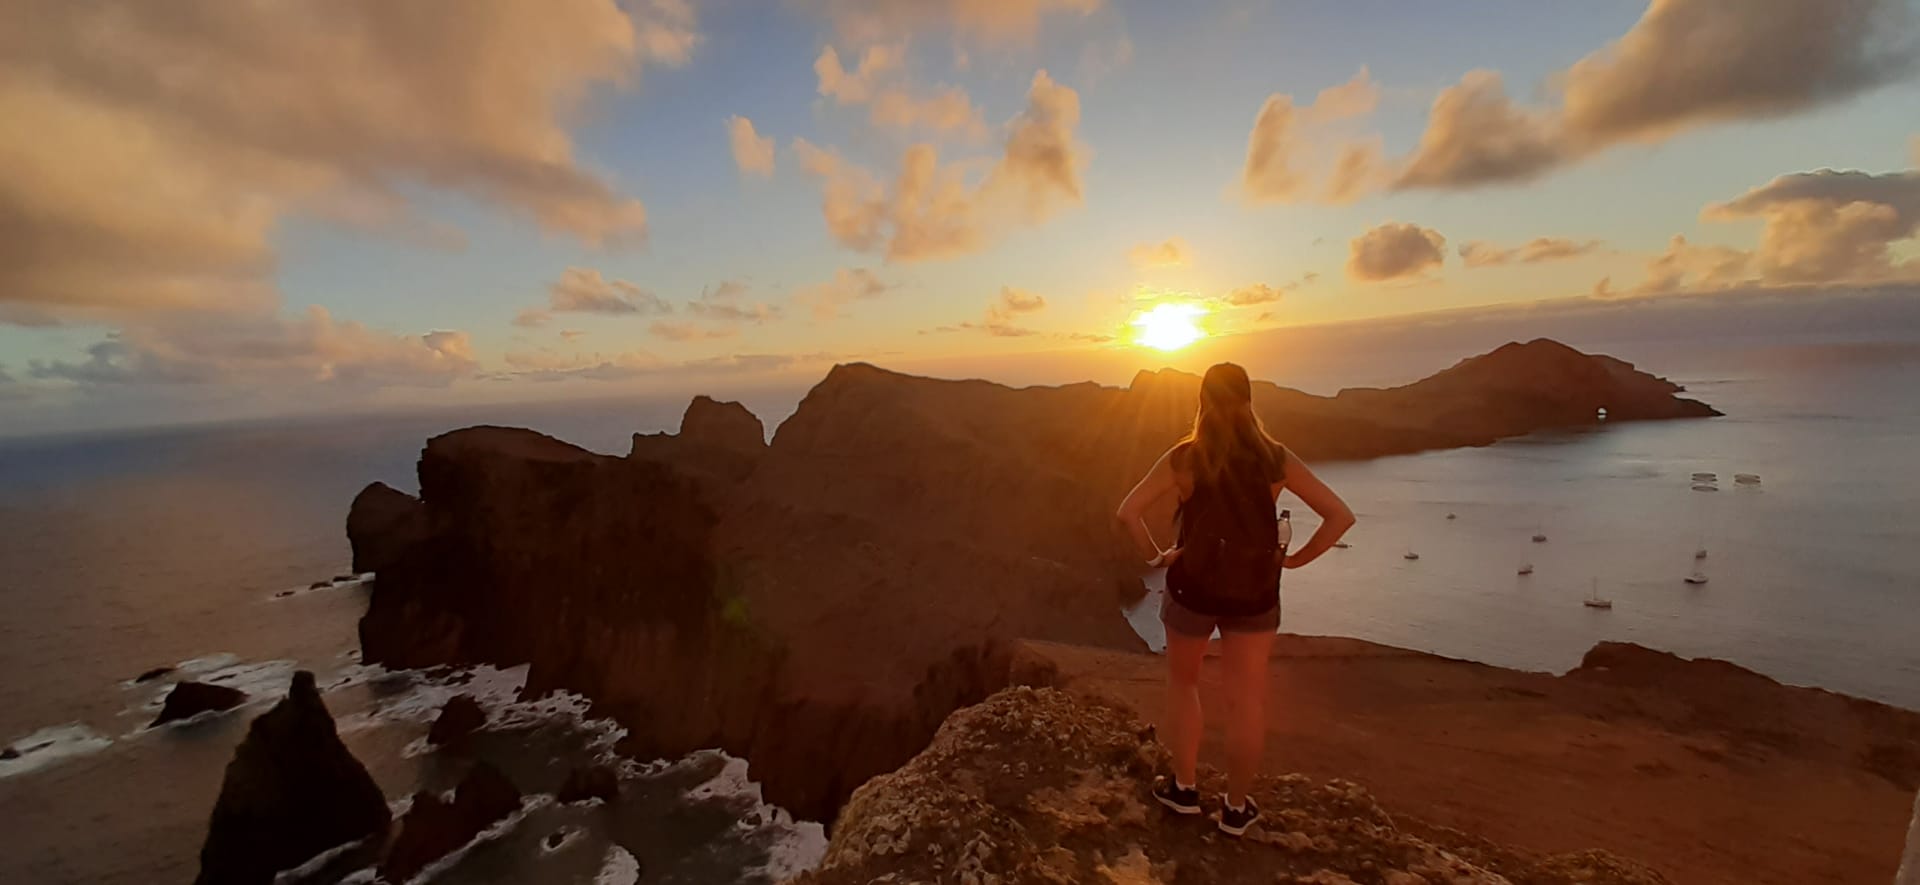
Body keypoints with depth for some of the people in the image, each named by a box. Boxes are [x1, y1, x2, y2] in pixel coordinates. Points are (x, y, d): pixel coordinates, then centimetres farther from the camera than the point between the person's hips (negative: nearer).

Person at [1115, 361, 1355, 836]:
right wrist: (1296, 558, 3)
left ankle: (1184, 789, 32)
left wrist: (1157, 555, -3)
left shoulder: (1184, 458, -9)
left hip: (1193, 586, -1)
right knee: (1247, 701, 14)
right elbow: (1340, 516, -4)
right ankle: (1236, 807, 29)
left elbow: (1128, 512, -15)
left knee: (1183, 683, 21)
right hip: (1255, 592, 2)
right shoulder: (1276, 458, -4)